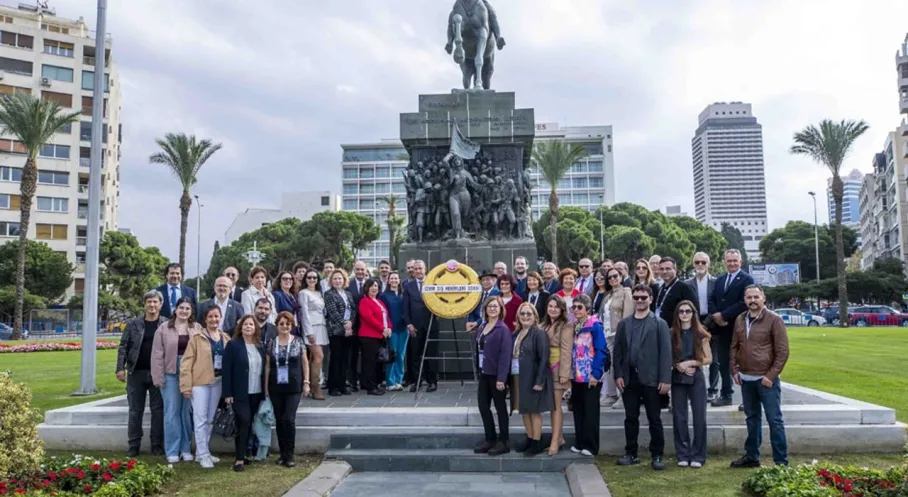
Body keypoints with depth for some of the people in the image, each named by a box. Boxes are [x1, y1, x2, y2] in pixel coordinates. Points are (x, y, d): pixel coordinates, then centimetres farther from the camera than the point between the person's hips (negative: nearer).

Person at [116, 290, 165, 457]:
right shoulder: (133, 324, 4)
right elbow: (123, 347, 4)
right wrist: (120, 368, -5)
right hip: (136, 372, 1)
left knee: (158, 409, 4)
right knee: (135, 410, 7)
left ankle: (157, 445, 13)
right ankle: (133, 445, 16)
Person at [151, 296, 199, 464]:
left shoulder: (197, 329, 5)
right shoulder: (164, 328, 1)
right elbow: (157, 354, -1)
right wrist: (158, 377, -6)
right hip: (171, 374, -1)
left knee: (187, 411, 8)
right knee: (172, 411, 1)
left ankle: (186, 448, 18)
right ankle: (172, 451, 9)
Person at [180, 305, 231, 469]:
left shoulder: (226, 338, 8)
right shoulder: (197, 338, -4)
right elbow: (187, 362, -6)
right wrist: (186, 385, -12)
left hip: (218, 382, 5)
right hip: (200, 382, -4)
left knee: (210, 419, 12)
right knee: (201, 418, -4)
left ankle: (202, 452, 23)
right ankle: (203, 454, 2)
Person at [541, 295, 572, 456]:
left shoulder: (566, 326, -8)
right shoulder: (545, 325, 14)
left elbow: (566, 351, -14)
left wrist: (564, 373, -18)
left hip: (557, 369, -7)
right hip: (546, 368, 7)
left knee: (556, 405, -4)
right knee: (552, 405, 11)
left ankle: (555, 441, 0)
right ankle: (559, 438, 21)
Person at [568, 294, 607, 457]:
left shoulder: (595, 326, -10)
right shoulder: (573, 326, 10)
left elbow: (601, 350, -13)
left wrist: (596, 373, -18)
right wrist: (569, 373, 9)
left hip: (591, 376, -6)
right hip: (576, 375, 7)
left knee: (590, 411, 0)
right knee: (578, 410, 12)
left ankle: (590, 446, 8)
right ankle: (579, 443, 21)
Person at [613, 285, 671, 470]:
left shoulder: (659, 324, 0)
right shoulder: (624, 324, 10)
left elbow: (666, 352, -5)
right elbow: (618, 350, 8)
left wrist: (665, 379, -12)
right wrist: (618, 375, -1)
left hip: (650, 379, -3)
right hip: (629, 378, 3)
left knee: (654, 419, 5)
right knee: (631, 418, 9)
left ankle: (657, 455, 14)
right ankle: (631, 453, 19)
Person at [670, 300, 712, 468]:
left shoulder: (700, 334, 2)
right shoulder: (672, 334, 3)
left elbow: (708, 359, 1)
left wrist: (691, 363, -11)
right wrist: (679, 366, -12)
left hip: (696, 378, -1)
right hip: (677, 378, 1)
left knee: (699, 417, -2)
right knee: (679, 417, 2)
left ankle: (698, 456, 8)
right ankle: (683, 455, 12)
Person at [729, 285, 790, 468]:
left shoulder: (774, 320, -8)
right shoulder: (739, 320, 8)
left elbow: (782, 351, -9)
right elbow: (734, 347, 15)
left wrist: (771, 375, -13)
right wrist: (734, 370, 6)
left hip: (766, 379, -5)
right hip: (746, 379, 5)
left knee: (774, 420, 0)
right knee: (752, 418, 15)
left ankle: (781, 461, 7)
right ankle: (751, 457, 25)